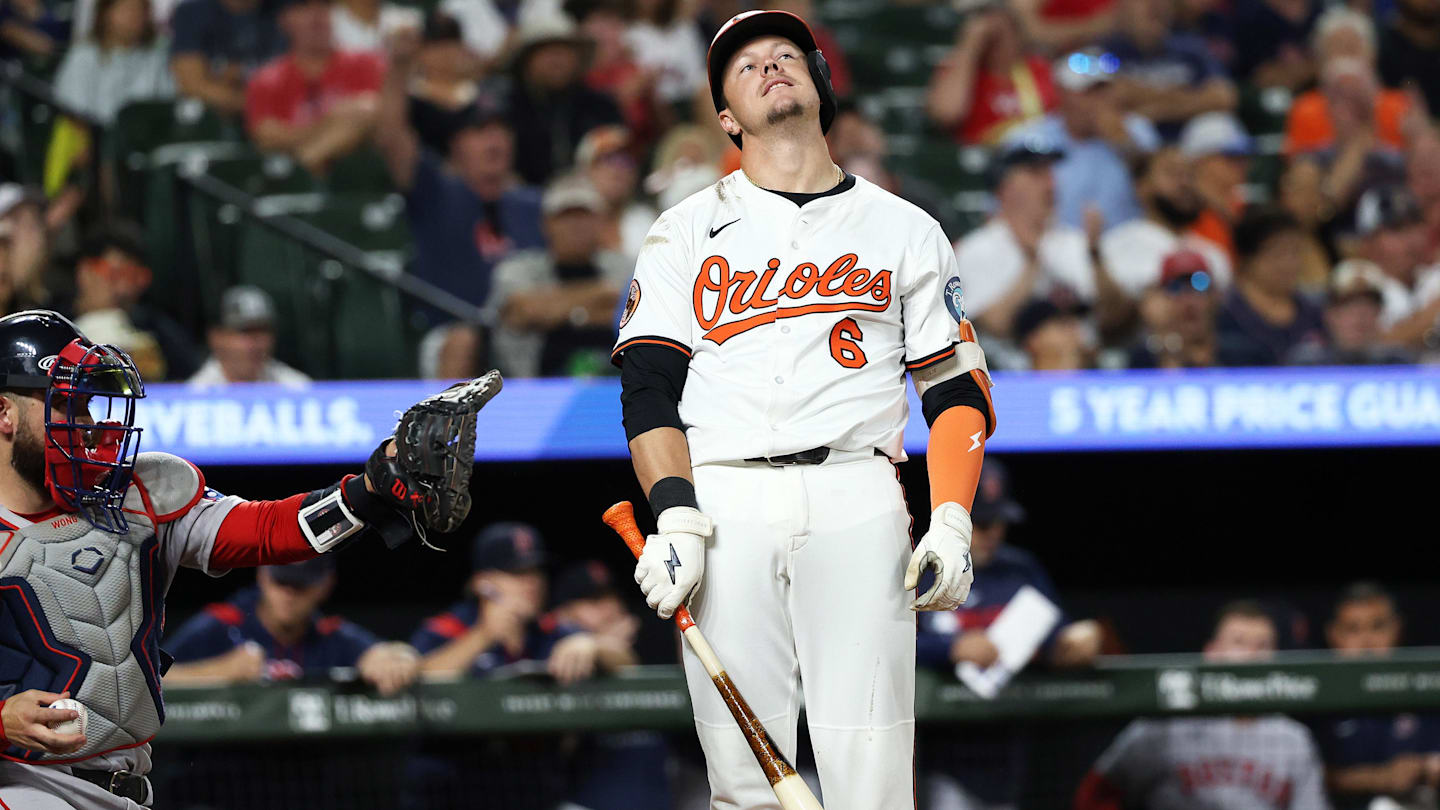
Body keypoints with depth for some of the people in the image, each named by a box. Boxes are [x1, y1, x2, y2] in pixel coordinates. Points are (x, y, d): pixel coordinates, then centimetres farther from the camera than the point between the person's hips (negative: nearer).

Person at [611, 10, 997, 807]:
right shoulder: (687, 233, 16)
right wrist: (676, 518, -9)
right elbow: (649, 388, 7)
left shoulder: (905, 230, 17)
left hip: (857, 503, 0)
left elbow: (957, 390, 14)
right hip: (725, 508, 0)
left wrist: (951, 521, -2)